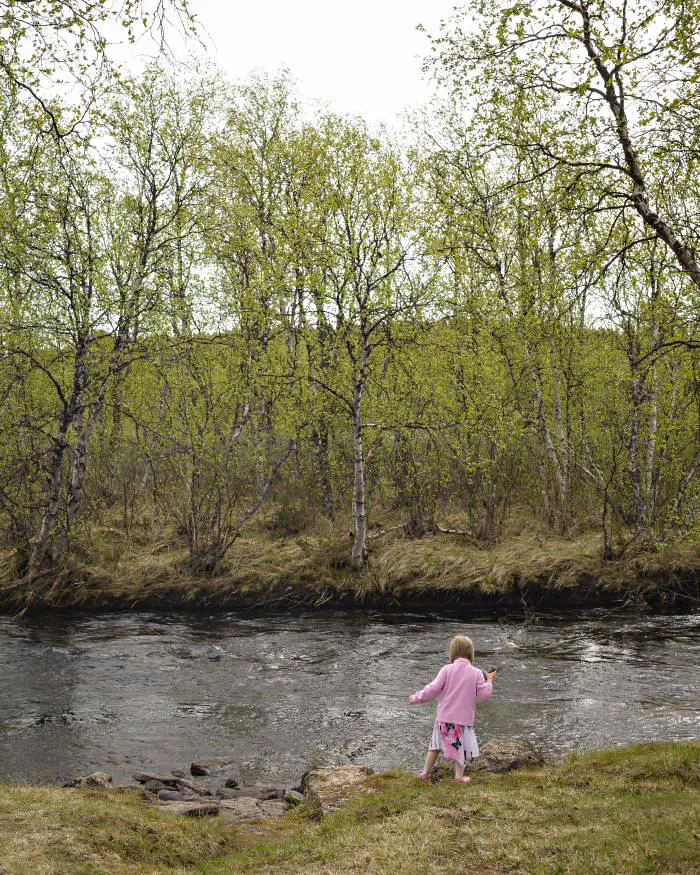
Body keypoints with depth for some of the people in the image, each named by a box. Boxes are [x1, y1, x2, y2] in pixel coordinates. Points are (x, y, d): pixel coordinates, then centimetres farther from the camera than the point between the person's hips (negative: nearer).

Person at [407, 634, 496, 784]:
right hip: (464, 718, -1)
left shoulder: (447, 669, -9)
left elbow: (433, 688, -12)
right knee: (461, 745, 16)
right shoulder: (477, 673, -6)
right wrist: (489, 681, 14)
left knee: (436, 744, 17)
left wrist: (417, 697, 1)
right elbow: (484, 693, -4)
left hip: (444, 717, 1)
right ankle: (459, 775, 8)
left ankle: (425, 772, 20)